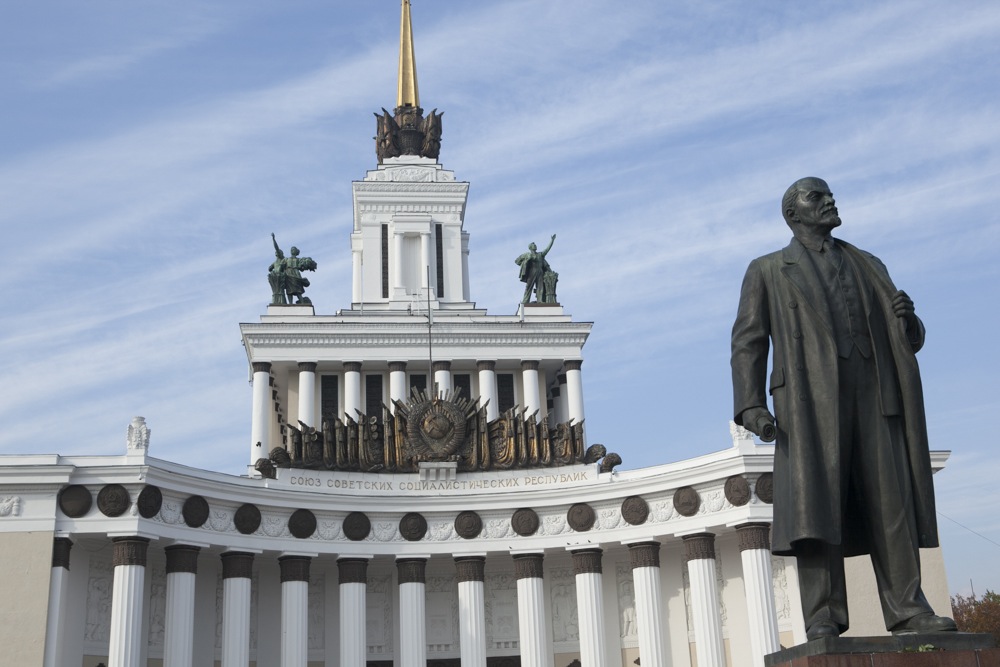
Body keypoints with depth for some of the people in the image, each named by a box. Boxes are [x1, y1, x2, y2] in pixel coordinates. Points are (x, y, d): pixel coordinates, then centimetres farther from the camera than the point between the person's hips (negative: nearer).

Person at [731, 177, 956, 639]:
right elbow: (748, 342, 6)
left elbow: (908, 340, 22)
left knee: (890, 502, -3)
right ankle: (823, 617, -12)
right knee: (814, 505, -11)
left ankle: (906, 610, 0)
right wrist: (750, 405, -9)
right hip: (810, 398, -3)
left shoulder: (867, 265, 24)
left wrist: (907, 319, -3)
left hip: (872, 395, 3)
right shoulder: (767, 271, 16)